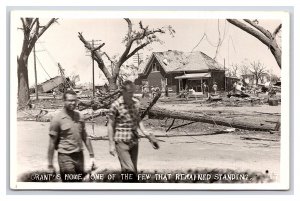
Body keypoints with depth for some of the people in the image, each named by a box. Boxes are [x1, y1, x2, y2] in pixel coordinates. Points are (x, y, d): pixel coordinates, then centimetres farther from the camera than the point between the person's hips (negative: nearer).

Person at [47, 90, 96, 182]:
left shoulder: (79, 116, 7)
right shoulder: (57, 119, -9)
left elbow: (85, 137, 14)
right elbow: (52, 143, -7)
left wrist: (91, 156, 12)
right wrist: (50, 165, -6)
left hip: (79, 156, 5)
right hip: (65, 157, -5)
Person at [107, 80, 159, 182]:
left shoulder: (136, 103, 6)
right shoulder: (116, 105, -10)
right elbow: (110, 125, -6)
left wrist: (145, 134, 4)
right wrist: (111, 144, -9)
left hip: (134, 141, 6)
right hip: (121, 141, -6)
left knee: (134, 171, 11)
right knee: (129, 170, -15)